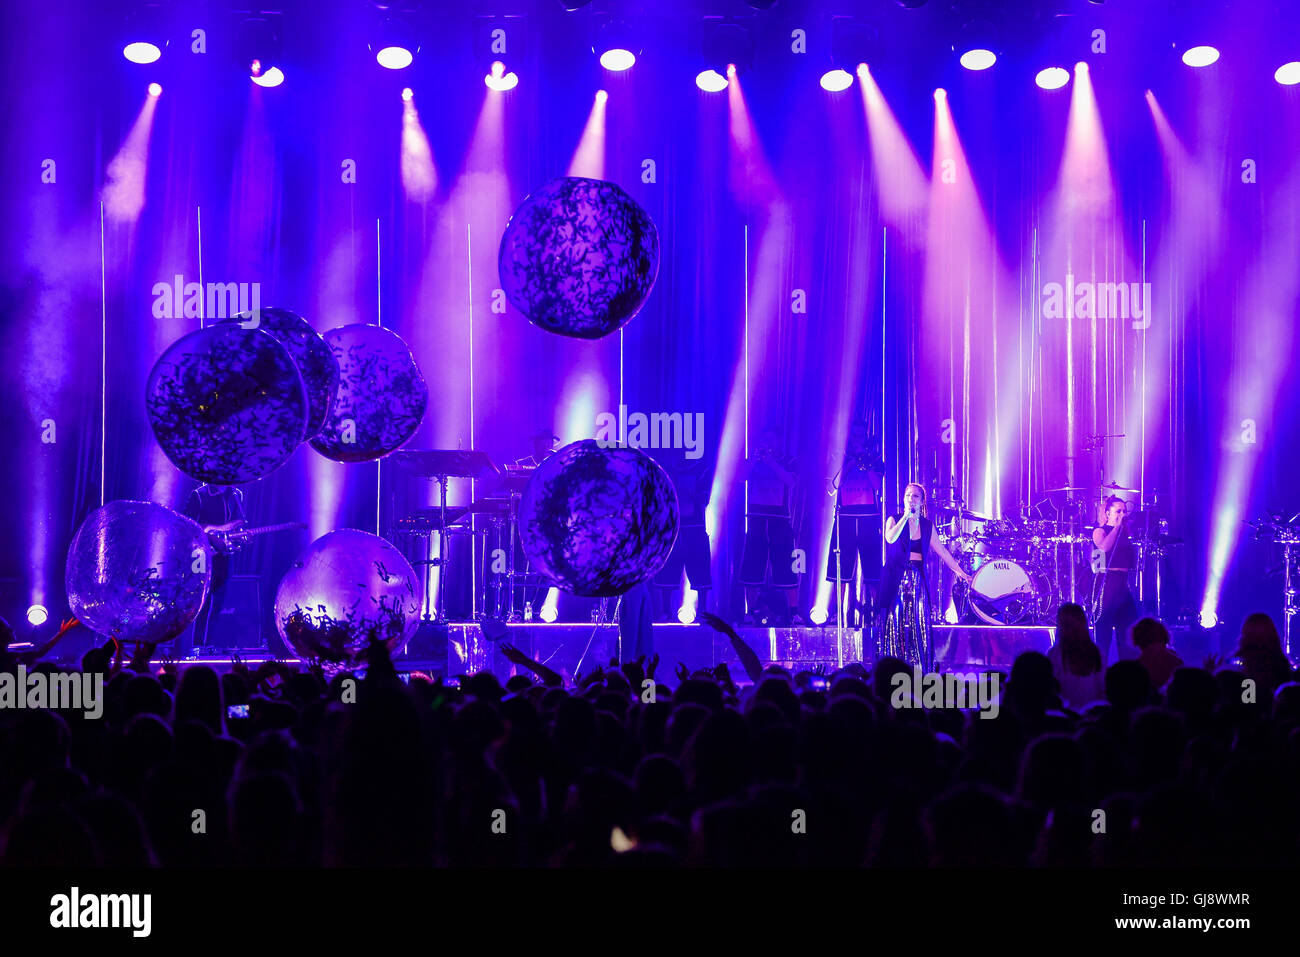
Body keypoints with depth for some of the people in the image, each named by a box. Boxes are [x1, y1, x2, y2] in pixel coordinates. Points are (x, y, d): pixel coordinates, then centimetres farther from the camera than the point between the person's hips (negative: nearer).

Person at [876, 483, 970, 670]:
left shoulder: (927, 526, 11)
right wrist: (906, 516, -16)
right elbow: (890, 538, -18)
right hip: (896, 578, -2)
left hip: (918, 578, 2)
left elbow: (941, 550, 8)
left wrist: (959, 570, -1)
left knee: (919, 622, -4)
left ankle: (920, 668, -4)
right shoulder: (894, 520, 3)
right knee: (896, 621, -6)